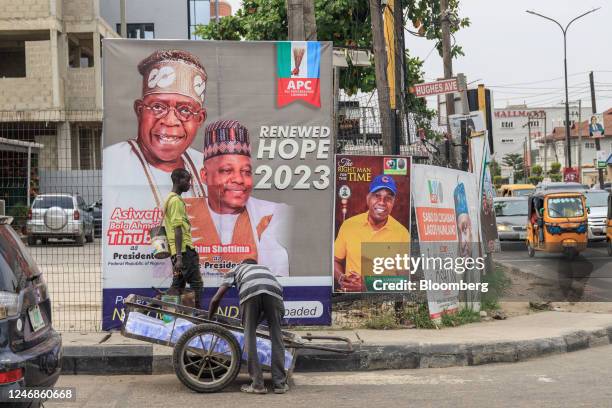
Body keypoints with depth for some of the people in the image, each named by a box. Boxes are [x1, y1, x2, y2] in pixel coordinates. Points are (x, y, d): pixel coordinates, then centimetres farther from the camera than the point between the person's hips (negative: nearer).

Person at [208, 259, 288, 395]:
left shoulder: (235, 270, 38)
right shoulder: (264, 268, 45)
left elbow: (216, 299, 30)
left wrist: (209, 320, 43)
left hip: (249, 291, -2)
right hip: (273, 290, 2)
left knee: (249, 337, 11)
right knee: (276, 337, 12)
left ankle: (257, 384, 11)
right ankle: (280, 383, 13)